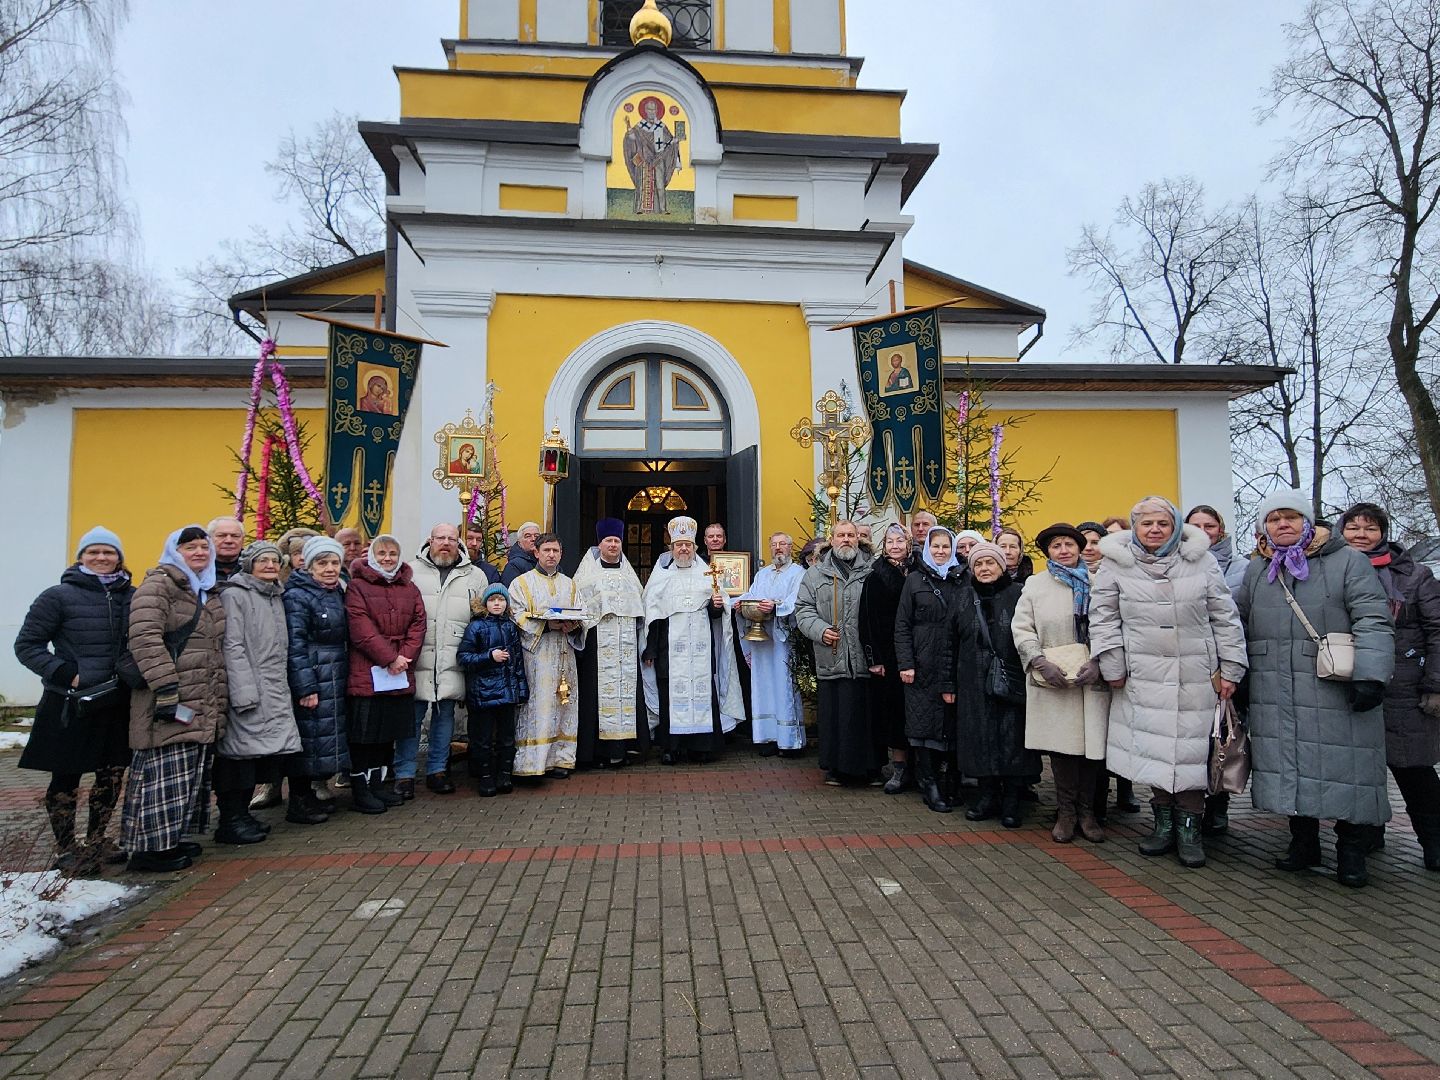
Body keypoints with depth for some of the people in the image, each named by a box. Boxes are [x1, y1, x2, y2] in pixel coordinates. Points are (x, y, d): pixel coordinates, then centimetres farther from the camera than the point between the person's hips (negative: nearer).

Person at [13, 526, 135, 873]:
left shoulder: (132, 597, 5)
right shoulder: (59, 596, -6)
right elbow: (26, 644, -3)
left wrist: (136, 671, 1)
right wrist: (65, 673, -14)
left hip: (117, 705, 4)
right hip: (70, 706, -4)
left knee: (112, 775, 11)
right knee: (66, 778, 7)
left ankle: (96, 842, 29)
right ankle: (66, 849, 24)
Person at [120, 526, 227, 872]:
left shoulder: (210, 592, 20)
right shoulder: (158, 585, -5)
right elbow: (145, 638, -17)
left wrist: (218, 701, 20)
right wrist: (167, 691, -21)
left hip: (204, 709, 8)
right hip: (170, 704, -8)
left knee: (191, 774, 12)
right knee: (165, 774, -5)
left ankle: (171, 838, 23)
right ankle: (150, 847, 5)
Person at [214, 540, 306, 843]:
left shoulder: (276, 597, 18)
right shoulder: (234, 595, -7)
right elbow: (232, 646, -14)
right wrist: (245, 691, -19)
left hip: (275, 690, 7)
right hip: (247, 688, -7)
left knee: (255, 753, 9)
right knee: (241, 750, -4)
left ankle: (241, 815, 20)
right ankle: (231, 821, 5)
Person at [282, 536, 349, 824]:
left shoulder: (338, 593, 14)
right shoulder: (298, 596, -11)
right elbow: (295, 645, -17)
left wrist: (345, 676, 16)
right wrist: (306, 688, -20)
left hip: (335, 680, 8)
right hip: (311, 681, -8)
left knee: (328, 734, 13)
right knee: (308, 736, -4)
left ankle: (309, 794, 25)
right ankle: (297, 803, 8)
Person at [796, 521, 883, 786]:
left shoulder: (871, 573, 7)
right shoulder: (815, 574, 9)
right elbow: (803, 610, 7)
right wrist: (820, 630, -11)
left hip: (866, 660, 0)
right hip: (831, 660, 0)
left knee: (868, 714, 5)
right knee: (834, 714, 5)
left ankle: (872, 767, 20)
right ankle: (836, 767, 19)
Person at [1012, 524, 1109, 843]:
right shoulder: (1035, 585, 9)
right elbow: (1021, 628, 3)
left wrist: (1098, 662, -11)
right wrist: (1041, 662, -10)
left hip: (1092, 678, 1)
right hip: (1052, 680, -1)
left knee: (1092, 743, 2)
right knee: (1061, 744, 1)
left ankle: (1086, 811, 17)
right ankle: (1066, 811, 15)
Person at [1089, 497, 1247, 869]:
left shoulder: (1201, 562, 4)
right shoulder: (1116, 563, 1)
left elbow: (1225, 618, 7)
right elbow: (1103, 616, 3)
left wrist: (1230, 668, 4)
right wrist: (1113, 666, -1)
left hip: (1195, 677, 0)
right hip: (1143, 677, 0)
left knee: (1191, 749, 2)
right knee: (1152, 749, 4)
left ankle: (1189, 826, 14)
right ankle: (1164, 821, 18)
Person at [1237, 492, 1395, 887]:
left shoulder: (1348, 561, 0)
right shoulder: (1255, 571, 13)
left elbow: (1374, 621, -7)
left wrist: (1370, 675, -16)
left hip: (1337, 692, -4)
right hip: (1275, 697, 4)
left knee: (1344, 765, 1)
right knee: (1290, 766, 9)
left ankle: (1352, 851, 17)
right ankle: (1303, 842, 24)